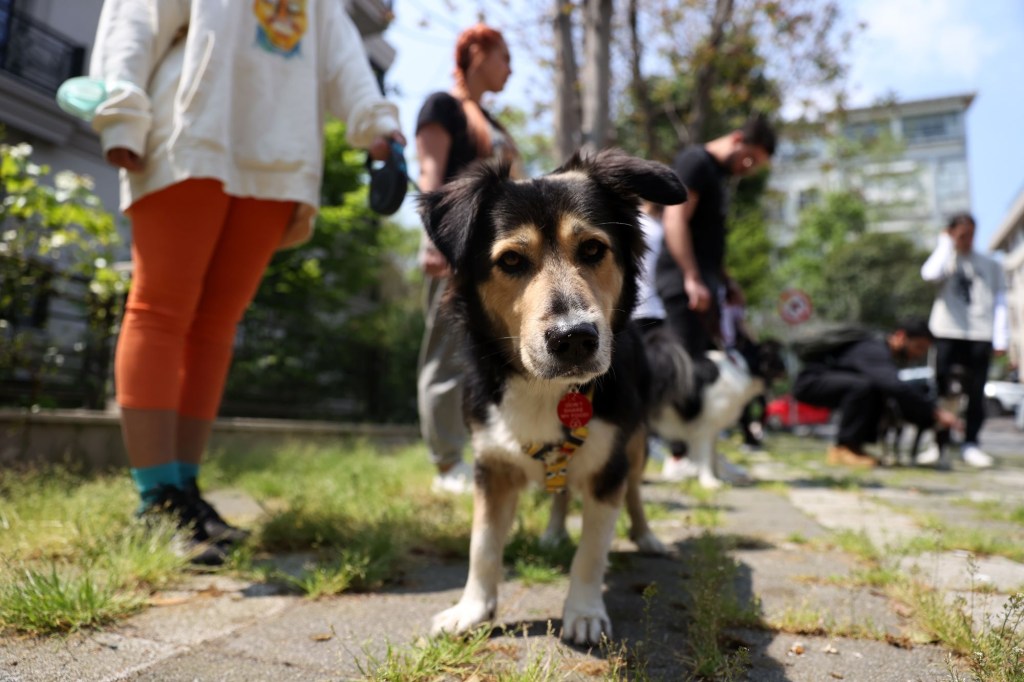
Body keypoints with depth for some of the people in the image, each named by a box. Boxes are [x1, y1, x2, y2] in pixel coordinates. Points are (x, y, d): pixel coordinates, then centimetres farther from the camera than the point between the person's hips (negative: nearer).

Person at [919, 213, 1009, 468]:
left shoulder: (990, 265, 16)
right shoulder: (945, 258, 11)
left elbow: (999, 301, 12)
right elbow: (931, 273, -14)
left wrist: (1001, 338, 3)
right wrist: (946, 243, -1)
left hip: (980, 335, 2)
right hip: (947, 332, -1)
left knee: (976, 392, 1)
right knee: (940, 388, -4)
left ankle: (970, 443, 9)